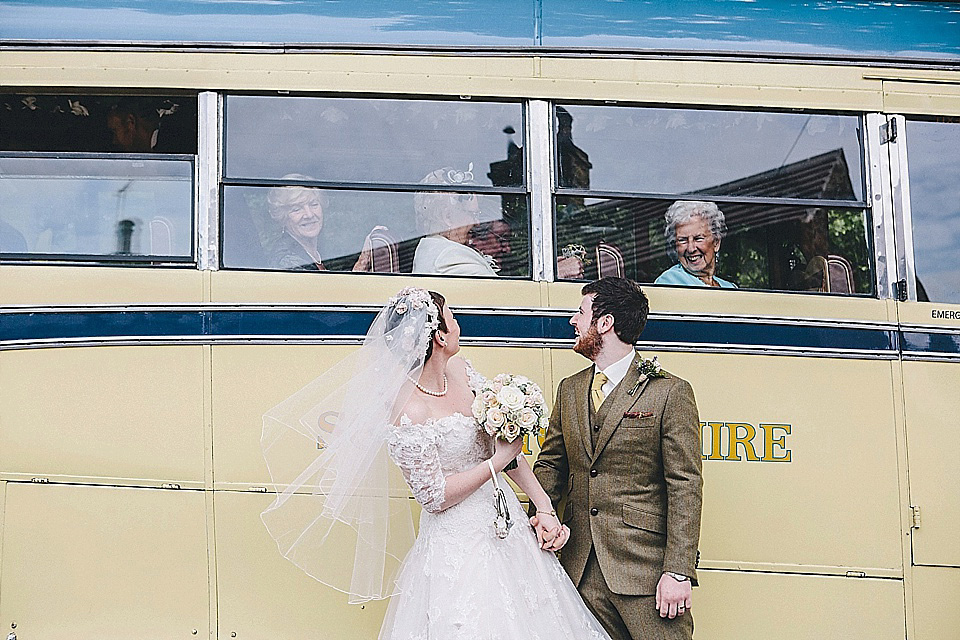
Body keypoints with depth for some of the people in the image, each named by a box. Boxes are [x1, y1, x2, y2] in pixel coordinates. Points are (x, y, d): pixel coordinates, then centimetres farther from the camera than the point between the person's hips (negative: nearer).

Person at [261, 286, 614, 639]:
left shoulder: (460, 371, -1)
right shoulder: (407, 414, -24)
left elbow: (507, 442, 6)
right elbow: (435, 497, -18)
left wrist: (545, 508, 2)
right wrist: (498, 460, -14)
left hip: (507, 528, 8)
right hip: (459, 549, -8)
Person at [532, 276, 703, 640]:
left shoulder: (669, 392, -4)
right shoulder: (569, 390, 14)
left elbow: (685, 487, -8)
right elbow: (551, 463, 19)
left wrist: (679, 571, -14)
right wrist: (540, 512, -3)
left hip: (646, 567, -5)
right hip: (582, 569, 5)